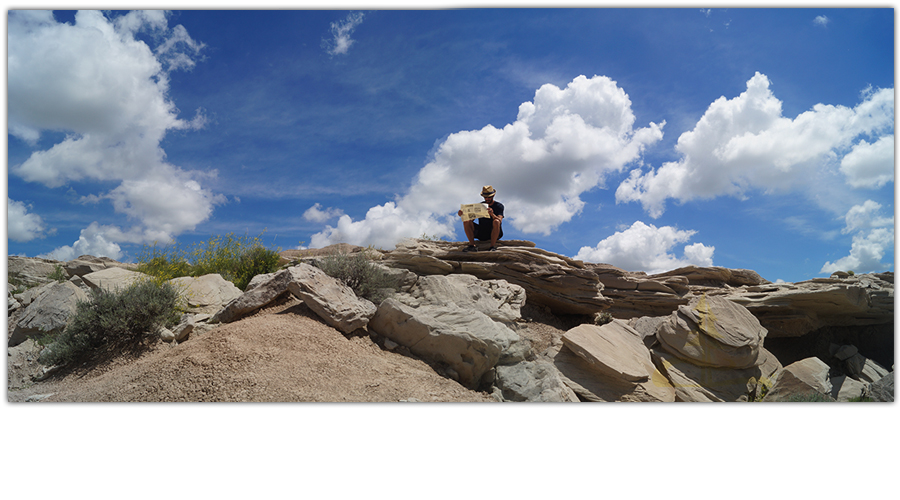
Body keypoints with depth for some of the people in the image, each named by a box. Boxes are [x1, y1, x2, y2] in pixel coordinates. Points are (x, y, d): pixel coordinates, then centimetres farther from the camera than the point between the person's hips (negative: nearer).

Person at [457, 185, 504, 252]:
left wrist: (492, 214, -43)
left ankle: (493, 247, -28)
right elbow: (471, 218, -1)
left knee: (496, 222, -36)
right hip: (482, 234, 4)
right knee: (466, 222, -15)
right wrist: (462, 214, -22)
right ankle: (472, 246, -23)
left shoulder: (499, 206, -4)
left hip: (496, 233, -4)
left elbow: (499, 220, -22)